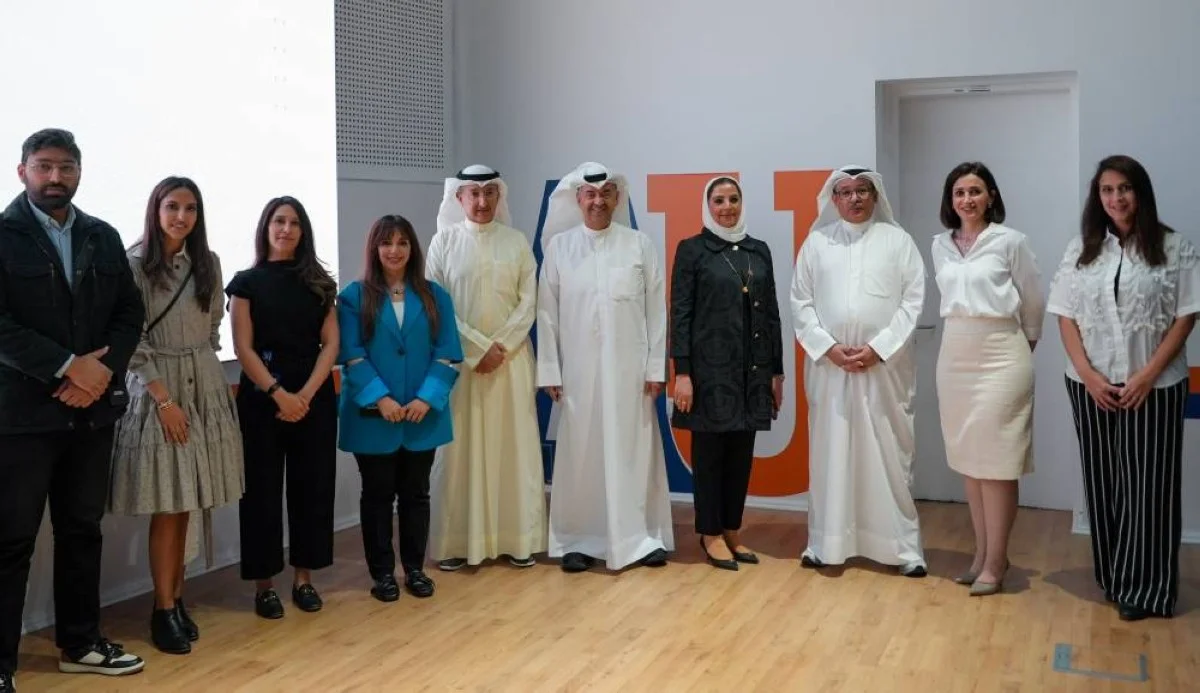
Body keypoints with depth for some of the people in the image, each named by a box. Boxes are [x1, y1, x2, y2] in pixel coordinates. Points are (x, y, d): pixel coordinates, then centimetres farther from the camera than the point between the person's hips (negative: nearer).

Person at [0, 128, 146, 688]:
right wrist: (67, 367, -18)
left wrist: (103, 369, -8)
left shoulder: (103, 237, 11)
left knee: (82, 529, 14)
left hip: (93, 408, 5)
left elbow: (130, 312, 8)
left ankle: (80, 642, 27)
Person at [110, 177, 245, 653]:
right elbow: (132, 340, -10)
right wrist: (164, 398, -13)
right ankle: (164, 611, 6)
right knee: (167, 507, -3)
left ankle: (176, 599, 15)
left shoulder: (208, 262, 7)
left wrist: (203, 372, 9)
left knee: (185, 505, 7)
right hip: (155, 389, -4)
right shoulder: (135, 264, -8)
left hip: (205, 388, 4)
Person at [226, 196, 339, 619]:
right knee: (263, 489, 1)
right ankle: (264, 583, 10)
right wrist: (279, 393, -15)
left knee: (312, 486, 5)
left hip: (314, 397, 3)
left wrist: (306, 394, -11)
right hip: (262, 398, -2)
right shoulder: (247, 282, 2)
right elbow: (243, 348, -5)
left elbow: (331, 344, 2)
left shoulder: (318, 282, 9)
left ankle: (304, 578, 16)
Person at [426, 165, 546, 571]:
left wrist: (501, 347, -10)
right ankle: (457, 541, 7)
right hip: (459, 358, -1)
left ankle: (517, 538, 10)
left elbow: (528, 302, 2)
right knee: (461, 448, 0)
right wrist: (478, 347, -11)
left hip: (511, 358, 2)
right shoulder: (444, 241, 2)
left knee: (514, 445, 3)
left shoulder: (517, 241, 6)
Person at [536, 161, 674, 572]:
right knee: (580, 454, 4)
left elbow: (657, 310, 2)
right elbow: (547, 313, 3)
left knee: (634, 452, 4)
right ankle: (578, 540, 14)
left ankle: (644, 536, 14)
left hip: (630, 369, 0)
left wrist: (656, 368, -2)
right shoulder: (558, 246, 3)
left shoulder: (640, 245, 2)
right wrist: (549, 370, -1)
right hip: (578, 370, 0)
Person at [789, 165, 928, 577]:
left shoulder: (898, 241, 4)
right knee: (829, 454, 5)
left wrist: (878, 348, -11)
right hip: (828, 365, 1)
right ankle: (825, 543, 14)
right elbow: (801, 303, 5)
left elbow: (913, 300, -1)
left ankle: (904, 546, 8)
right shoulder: (817, 242, 8)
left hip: (884, 366, -1)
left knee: (889, 455, 1)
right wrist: (828, 347, -8)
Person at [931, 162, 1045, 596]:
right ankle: (982, 553, 19)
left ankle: (995, 563, 3)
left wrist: (1025, 343, 13)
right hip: (955, 354, 5)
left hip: (1000, 355, -5)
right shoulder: (940, 246, 8)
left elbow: (1034, 301, 4)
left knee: (996, 459, -4)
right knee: (968, 457, 9)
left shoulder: (1010, 241, -5)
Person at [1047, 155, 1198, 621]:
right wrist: (1088, 375, -7)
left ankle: (1142, 587, 9)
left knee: (1146, 483, 0)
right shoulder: (1081, 250, 7)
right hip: (1091, 384, 3)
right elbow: (1066, 316, 4)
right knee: (1102, 480, 8)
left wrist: (1148, 375, -13)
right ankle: (1111, 578, 20)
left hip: (1154, 386, -3)